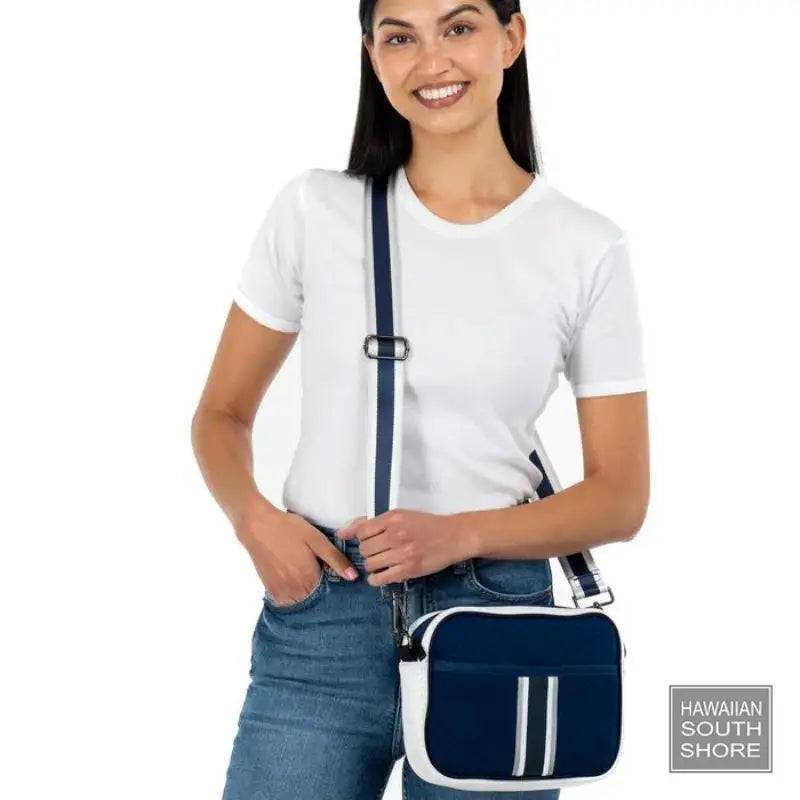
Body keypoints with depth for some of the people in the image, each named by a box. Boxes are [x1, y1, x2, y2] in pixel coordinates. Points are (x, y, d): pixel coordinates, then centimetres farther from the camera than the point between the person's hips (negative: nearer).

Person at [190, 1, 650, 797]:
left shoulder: (588, 248, -2)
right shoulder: (313, 211, 0)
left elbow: (620, 497, 0)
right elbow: (222, 413, 8)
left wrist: (458, 534, -15)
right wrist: (254, 519, -12)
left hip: (495, 619, 0)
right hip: (319, 618, 0)